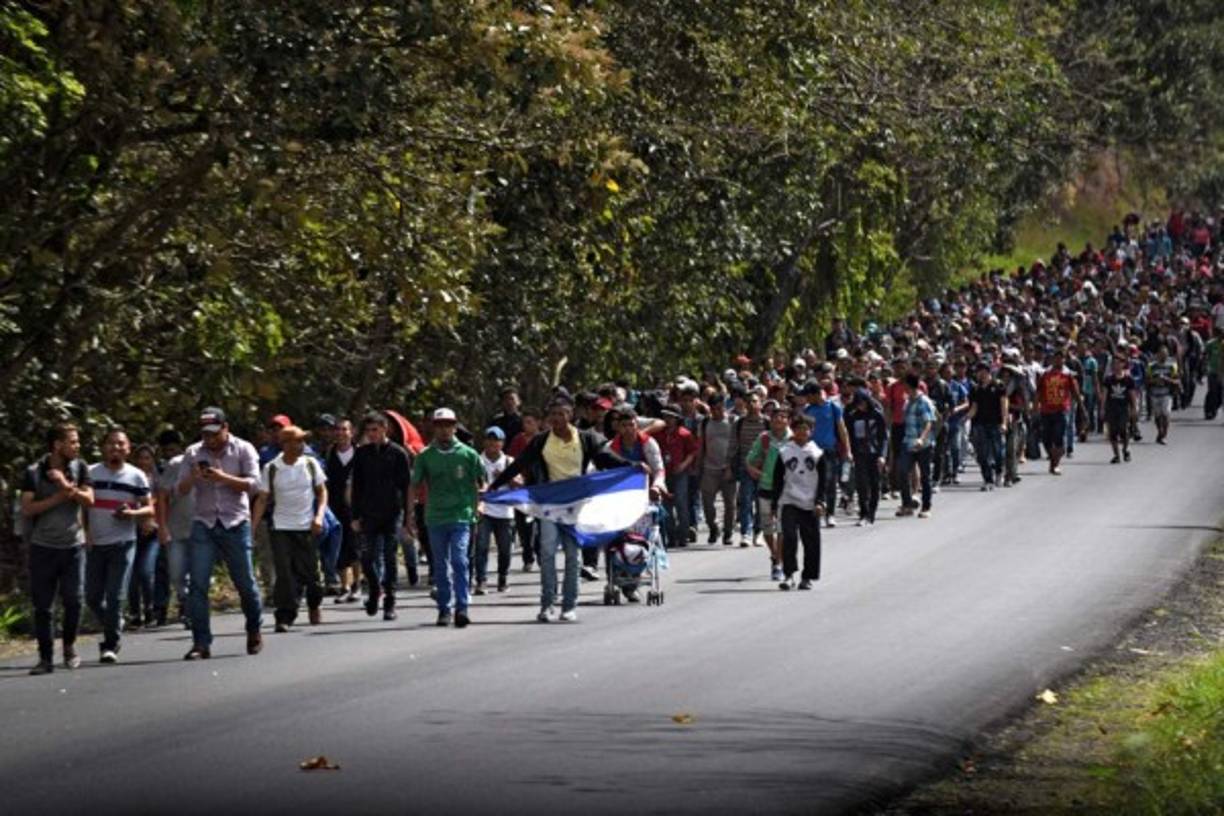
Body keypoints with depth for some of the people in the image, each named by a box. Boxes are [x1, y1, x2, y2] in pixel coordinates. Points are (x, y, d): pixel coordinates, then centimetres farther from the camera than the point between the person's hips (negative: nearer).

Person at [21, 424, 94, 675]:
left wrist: (65, 485, -18)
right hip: (42, 547, -1)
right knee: (42, 605, 0)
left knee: (73, 600, -6)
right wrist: (58, 498, -15)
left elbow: (88, 499, -5)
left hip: (73, 545, 1)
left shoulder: (79, 468, 5)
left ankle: (69, 646, 18)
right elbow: (27, 508, -10)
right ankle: (46, 658, 7)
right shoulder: (33, 473, -2)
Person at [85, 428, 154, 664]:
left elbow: (150, 509, 4)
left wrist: (131, 513, -16)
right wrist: (85, 532, -5)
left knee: (115, 597, -7)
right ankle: (114, 625, 30)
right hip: (95, 544, 2)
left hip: (123, 544, -2)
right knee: (92, 597, 4)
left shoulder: (136, 476, 3)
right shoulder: (91, 473, 5)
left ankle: (110, 645, 0)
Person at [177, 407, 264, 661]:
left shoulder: (243, 450, 1)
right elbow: (181, 490, 7)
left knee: (245, 582, 5)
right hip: (204, 524, 2)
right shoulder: (193, 453, 8)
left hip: (235, 524, -2)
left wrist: (223, 477, -21)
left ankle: (254, 631, 30)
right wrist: (193, 478, -15)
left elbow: (252, 483, -9)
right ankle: (201, 643, -8)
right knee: (198, 584, -9)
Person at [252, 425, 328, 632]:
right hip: (281, 528, -1)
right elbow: (262, 500, 2)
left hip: (307, 528, 1)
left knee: (309, 571, 5)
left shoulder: (310, 464, 1)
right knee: (284, 573, -9)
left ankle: (314, 607, 32)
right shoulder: (271, 469, -2)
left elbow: (322, 491, 8)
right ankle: (285, 617, -7)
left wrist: (319, 516, -7)